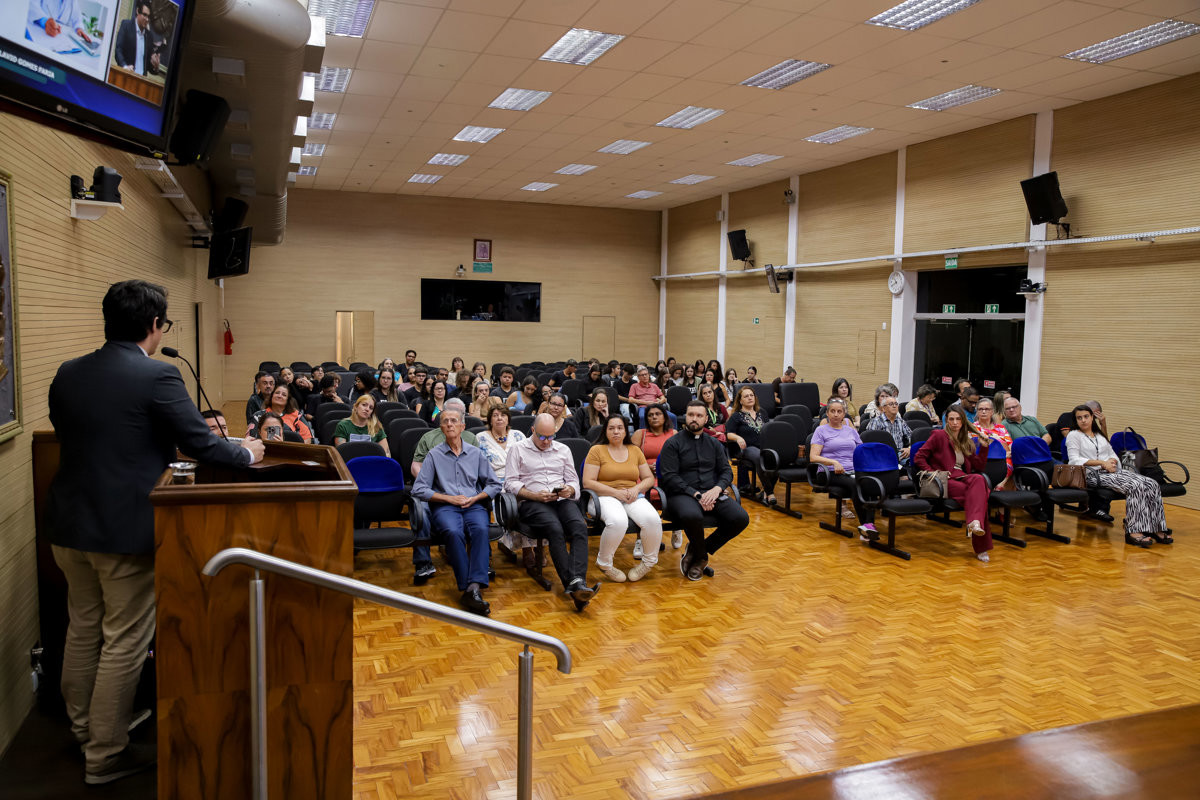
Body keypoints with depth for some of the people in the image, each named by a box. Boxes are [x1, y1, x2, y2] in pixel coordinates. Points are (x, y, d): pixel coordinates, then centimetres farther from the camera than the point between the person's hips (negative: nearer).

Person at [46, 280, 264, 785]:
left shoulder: (68, 374, 3)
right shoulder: (156, 376, -17)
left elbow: (69, 436, 17)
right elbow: (201, 446, -16)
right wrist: (247, 453, 3)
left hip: (70, 525, 7)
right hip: (127, 530, -7)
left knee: (83, 627, 24)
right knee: (124, 642, 7)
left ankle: (82, 726, 42)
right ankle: (105, 755, 20)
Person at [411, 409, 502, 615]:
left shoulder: (476, 453, 18)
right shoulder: (434, 455, 12)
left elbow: (494, 484, 17)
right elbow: (419, 489, 3)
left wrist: (475, 498, -1)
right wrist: (449, 498, -6)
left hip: (474, 505, 1)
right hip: (444, 506, -1)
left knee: (481, 530, -34)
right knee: (454, 532, -36)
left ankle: (475, 586, -42)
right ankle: (467, 588, -35)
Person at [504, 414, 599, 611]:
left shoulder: (563, 450, 24)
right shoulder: (517, 450, 13)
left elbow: (574, 481, 21)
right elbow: (510, 483, 3)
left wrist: (569, 490, -4)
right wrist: (535, 495, -10)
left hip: (562, 500, 3)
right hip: (531, 502, -3)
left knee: (580, 526, -31)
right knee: (555, 529, -35)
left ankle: (578, 582, -46)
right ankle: (573, 584, -43)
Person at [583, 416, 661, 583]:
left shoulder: (635, 451, 17)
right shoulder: (597, 450, 4)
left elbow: (649, 479, 16)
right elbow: (588, 482, -5)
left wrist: (636, 489, -7)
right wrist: (616, 492, -13)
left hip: (633, 497, 4)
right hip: (606, 497, -3)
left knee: (653, 519, -28)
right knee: (618, 521, -38)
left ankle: (649, 561, -1)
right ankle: (604, 563, -12)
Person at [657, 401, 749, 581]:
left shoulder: (714, 444, 19)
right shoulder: (672, 443, 3)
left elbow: (727, 471, 13)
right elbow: (669, 477, -7)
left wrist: (717, 489, -10)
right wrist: (696, 494, -17)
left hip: (711, 493, 5)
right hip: (682, 494, -5)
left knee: (741, 518, -21)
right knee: (692, 516, -39)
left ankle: (698, 552, -4)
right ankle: (701, 556, -5)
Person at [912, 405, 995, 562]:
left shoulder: (966, 442, 25)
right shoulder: (939, 435, 8)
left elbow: (978, 467, 20)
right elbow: (918, 458, 2)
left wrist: (984, 447, 11)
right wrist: (932, 472, -10)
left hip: (961, 478, 5)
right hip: (944, 481, -4)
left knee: (978, 479, -34)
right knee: (977, 493, -33)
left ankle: (975, 523, -48)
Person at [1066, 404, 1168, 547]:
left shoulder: (1100, 435, 26)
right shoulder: (1074, 435, 5)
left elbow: (1114, 455, 24)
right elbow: (1074, 460, -8)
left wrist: (1112, 461, -2)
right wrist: (1102, 463, -13)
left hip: (1113, 471, 7)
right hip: (1095, 475, -7)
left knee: (1152, 484, -17)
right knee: (1135, 486, -31)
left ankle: (1156, 529, -16)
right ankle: (1133, 531, -32)